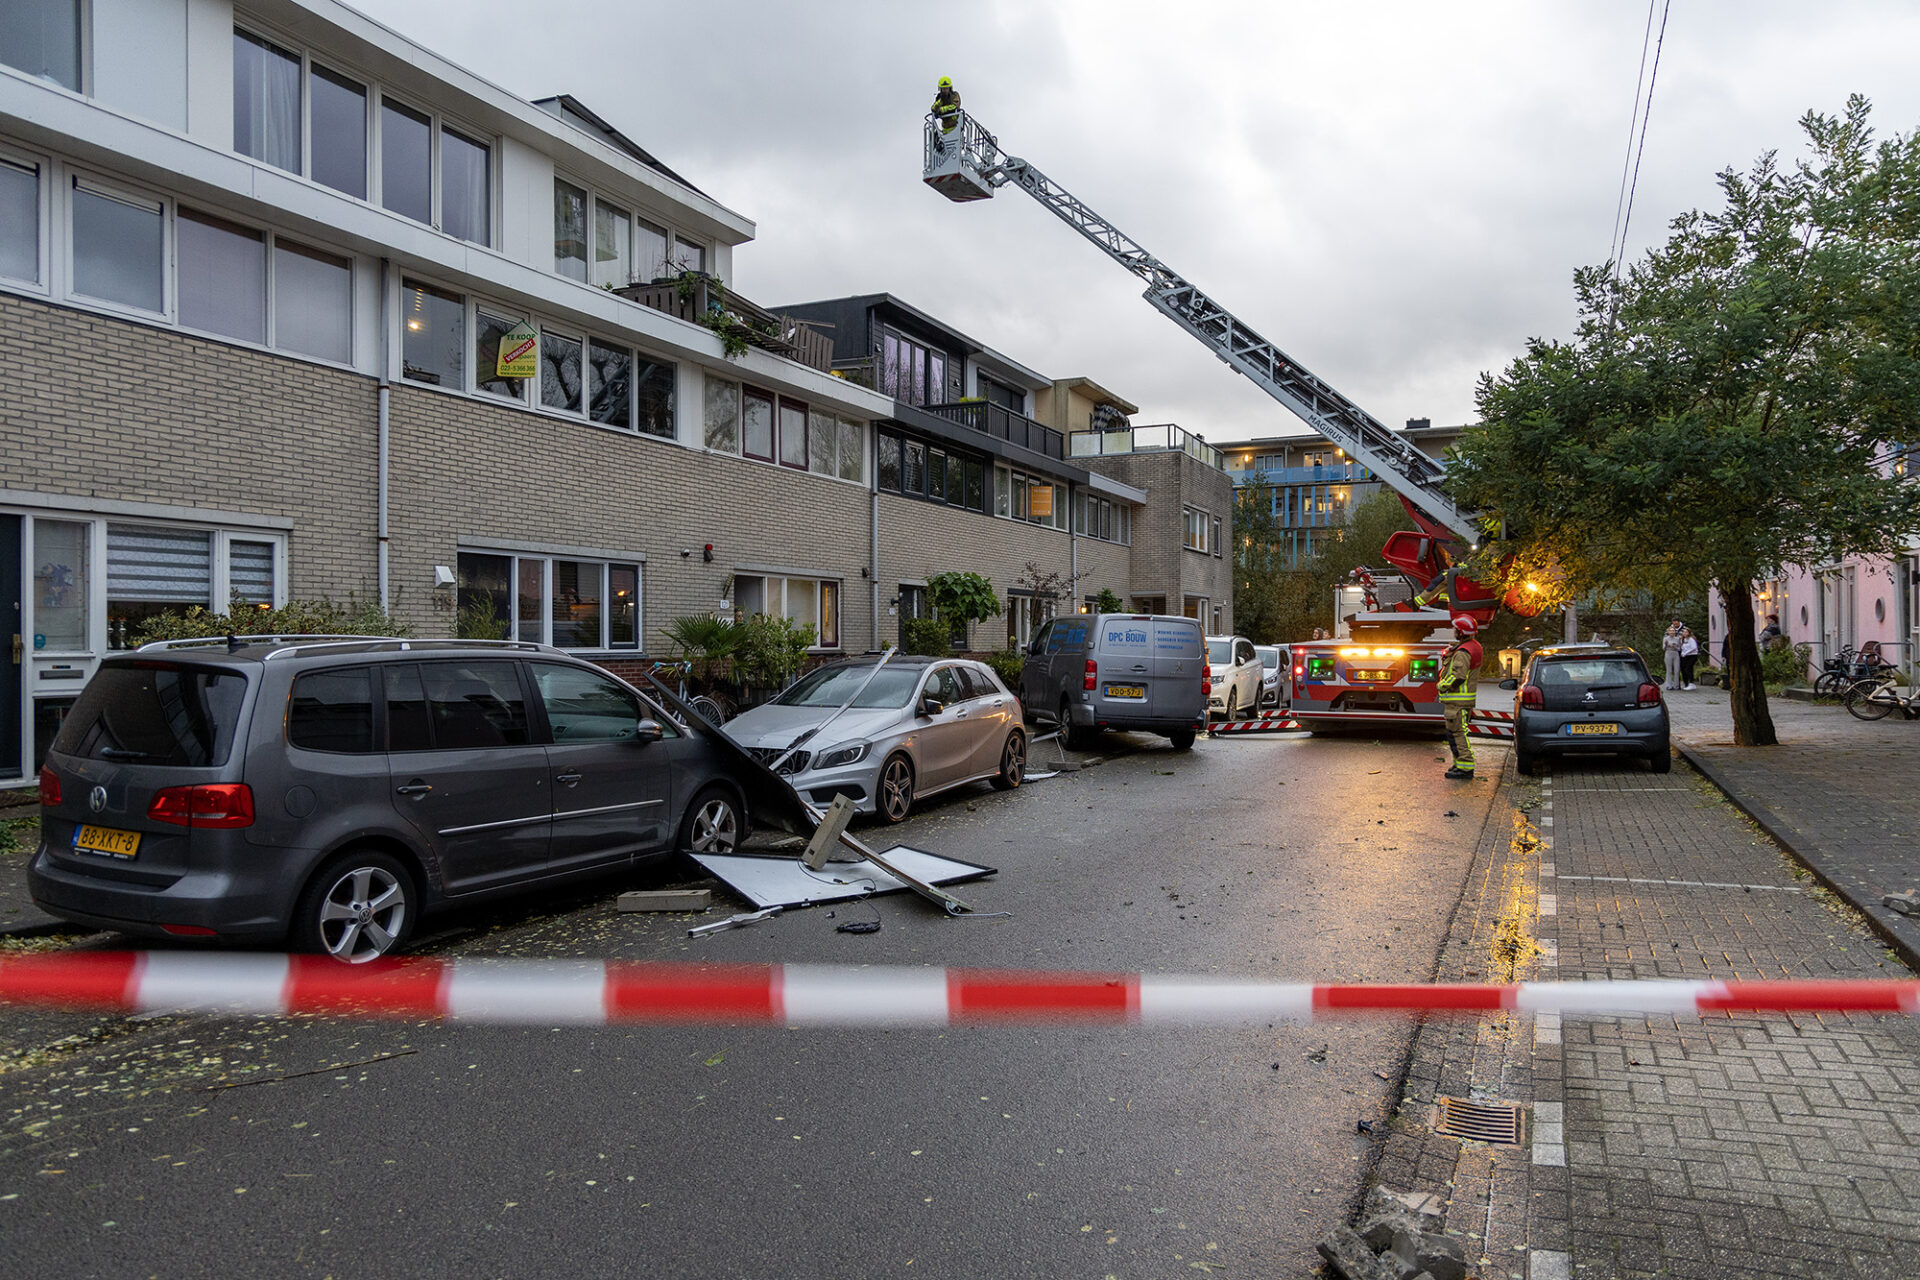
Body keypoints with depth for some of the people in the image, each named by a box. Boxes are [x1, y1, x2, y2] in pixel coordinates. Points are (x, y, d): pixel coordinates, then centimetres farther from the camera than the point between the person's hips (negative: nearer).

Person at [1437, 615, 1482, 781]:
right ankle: (1461, 763, 25)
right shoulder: (1474, 646, 12)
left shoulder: (1462, 652, -20)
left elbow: (1458, 677, -26)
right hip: (1467, 698, 11)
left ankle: (1465, 768, -7)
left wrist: (1442, 686, -12)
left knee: (1457, 733, -7)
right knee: (1460, 732, 18)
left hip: (1457, 700, -11)